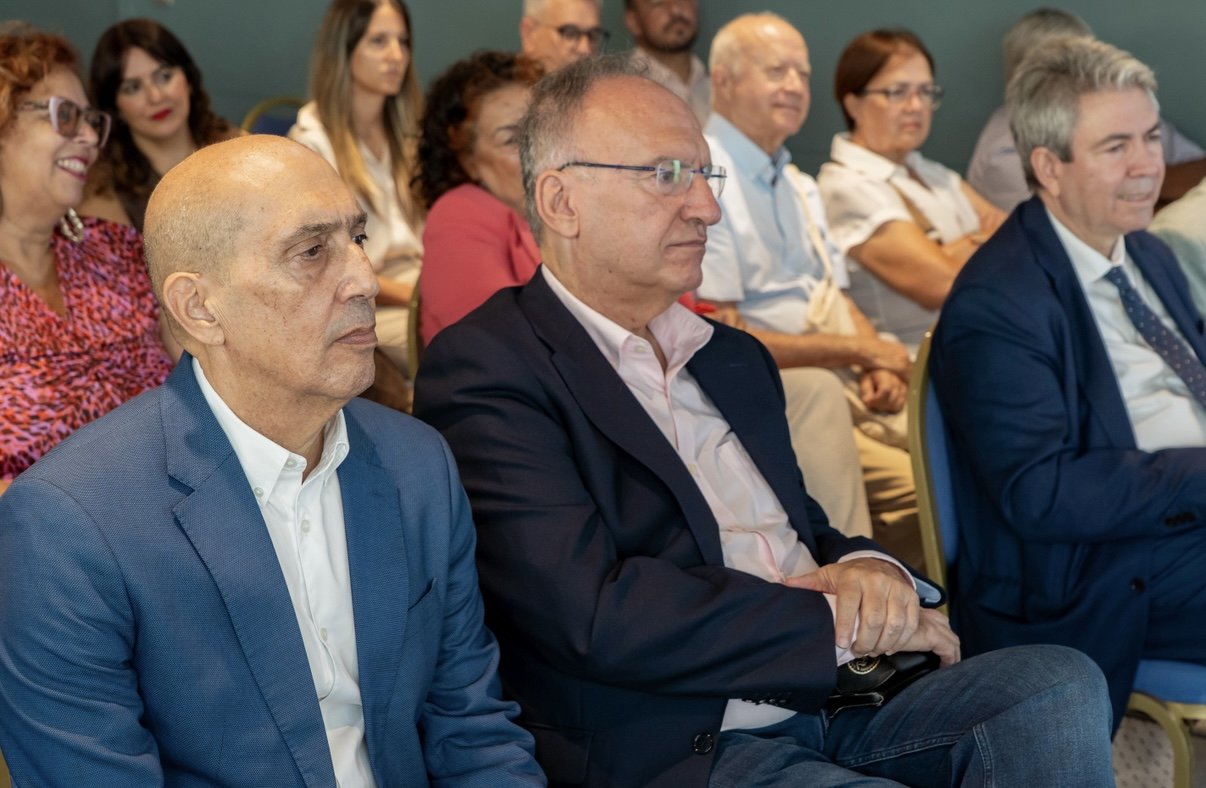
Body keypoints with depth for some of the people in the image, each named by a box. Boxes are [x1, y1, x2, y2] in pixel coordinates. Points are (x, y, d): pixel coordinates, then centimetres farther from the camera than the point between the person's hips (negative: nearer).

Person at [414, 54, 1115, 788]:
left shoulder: (734, 358, 18)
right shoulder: (485, 368, -8)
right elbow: (592, 614, -19)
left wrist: (869, 571, -4)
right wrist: (839, 619, -10)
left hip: (830, 698, 8)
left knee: (1063, 685, -15)